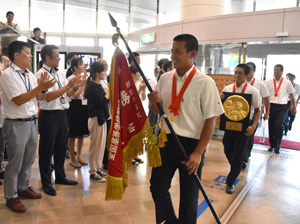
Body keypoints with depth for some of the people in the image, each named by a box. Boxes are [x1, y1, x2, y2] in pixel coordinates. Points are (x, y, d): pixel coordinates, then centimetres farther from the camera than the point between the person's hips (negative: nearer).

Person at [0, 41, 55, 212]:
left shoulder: (30, 75, 10)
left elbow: (38, 97, 13)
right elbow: (18, 100, -19)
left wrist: (42, 85, -5)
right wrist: (39, 87, -22)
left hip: (31, 122, 7)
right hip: (16, 124, -7)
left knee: (29, 159, 18)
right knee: (15, 162, 4)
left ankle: (23, 188, 36)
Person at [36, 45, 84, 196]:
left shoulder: (60, 74, 12)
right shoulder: (41, 74, -11)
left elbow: (67, 94, 15)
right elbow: (48, 97, -21)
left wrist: (75, 87, -4)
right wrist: (68, 86, -22)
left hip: (62, 114, 8)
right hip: (49, 115, -7)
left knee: (61, 147, 17)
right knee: (47, 149, 5)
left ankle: (60, 176, 34)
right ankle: (46, 183, 19)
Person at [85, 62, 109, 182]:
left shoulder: (98, 85, 13)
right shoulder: (92, 86, -16)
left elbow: (106, 100, 14)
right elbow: (102, 101, -20)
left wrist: (108, 92, 2)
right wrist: (108, 91, -6)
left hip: (102, 117, 10)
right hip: (96, 118, -10)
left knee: (101, 144, 15)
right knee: (96, 145, -2)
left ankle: (97, 168, 27)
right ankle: (92, 173, 9)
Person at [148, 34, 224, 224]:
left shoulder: (205, 83, -12)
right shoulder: (165, 78, 3)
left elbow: (210, 120, -12)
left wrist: (198, 153, -15)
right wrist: (153, 102, -11)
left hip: (191, 144, -4)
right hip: (166, 140, 5)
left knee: (189, 197, 11)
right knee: (157, 187, 14)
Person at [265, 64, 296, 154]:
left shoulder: (287, 83, 3)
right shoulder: (269, 82, 6)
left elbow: (291, 96, 10)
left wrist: (294, 107, 13)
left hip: (282, 107, -2)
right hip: (271, 106, 2)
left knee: (278, 125, -17)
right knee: (271, 126, 6)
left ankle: (277, 146, -2)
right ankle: (272, 145, 24)